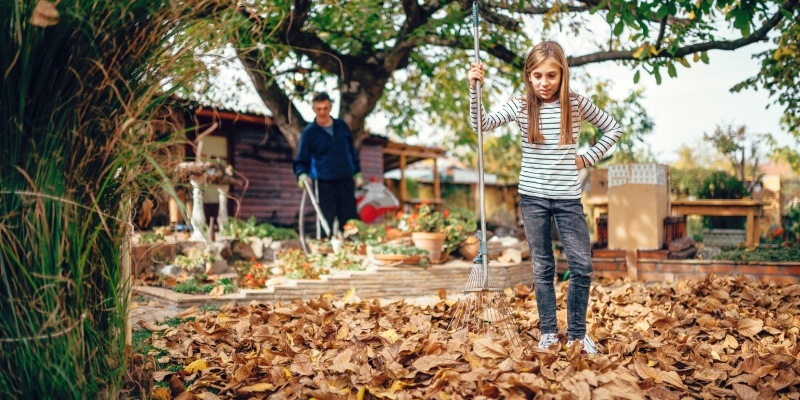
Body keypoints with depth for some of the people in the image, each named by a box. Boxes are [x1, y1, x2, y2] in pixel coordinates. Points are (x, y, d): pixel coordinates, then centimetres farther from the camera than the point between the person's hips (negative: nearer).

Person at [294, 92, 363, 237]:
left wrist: (357, 173, 16)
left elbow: (352, 151, 18)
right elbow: (301, 161, 0)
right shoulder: (309, 132, -2)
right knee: (326, 221, -1)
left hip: (346, 182, 3)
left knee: (350, 221, 7)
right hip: (324, 184, -3)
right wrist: (302, 174, -19)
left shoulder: (342, 126, 8)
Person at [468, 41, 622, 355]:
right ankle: (548, 332, 19)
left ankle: (577, 334, 13)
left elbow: (613, 129, 11)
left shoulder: (577, 104, -1)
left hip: (568, 198, 0)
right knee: (542, 268, 8)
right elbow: (483, 124, -16)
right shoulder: (520, 106, -3)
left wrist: (589, 158, 2)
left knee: (582, 267, -2)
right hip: (533, 197, 0)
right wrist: (474, 89, -28)